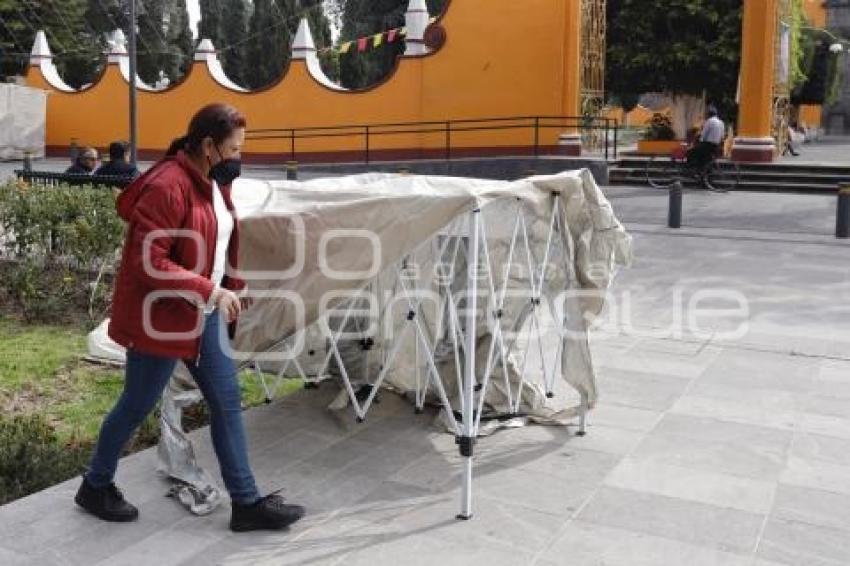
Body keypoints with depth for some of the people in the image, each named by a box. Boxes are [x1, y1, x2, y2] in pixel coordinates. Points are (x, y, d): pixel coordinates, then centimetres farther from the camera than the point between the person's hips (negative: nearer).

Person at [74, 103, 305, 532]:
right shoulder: (166, 187, -23)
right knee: (137, 406, 9)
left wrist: (231, 293, 14)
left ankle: (246, 502, 16)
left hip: (204, 316, 9)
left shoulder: (213, 182, 7)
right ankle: (95, 486, 32)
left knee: (227, 404, 8)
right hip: (161, 317, -9)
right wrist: (211, 291, -27)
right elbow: (148, 263, -26)